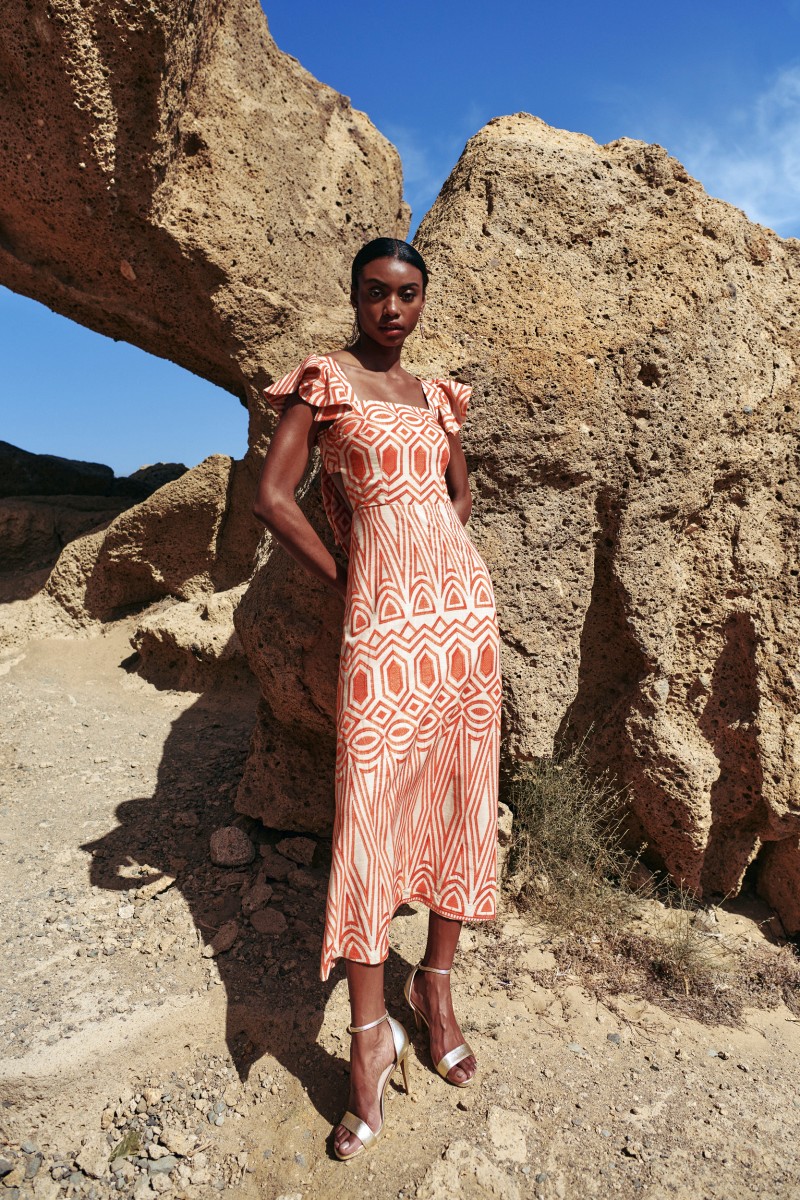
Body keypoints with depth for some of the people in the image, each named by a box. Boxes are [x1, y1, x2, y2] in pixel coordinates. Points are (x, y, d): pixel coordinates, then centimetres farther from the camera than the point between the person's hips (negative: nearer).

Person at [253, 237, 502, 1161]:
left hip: (463, 602, 6)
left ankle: (436, 986, 26)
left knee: (462, 793, 8)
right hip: (383, 618, -5)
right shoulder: (323, 380, 2)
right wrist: (346, 583, -1)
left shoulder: (434, 395, 17)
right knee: (369, 805, -6)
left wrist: (440, 564, 14)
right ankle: (369, 1035, 11)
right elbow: (271, 498, -4)